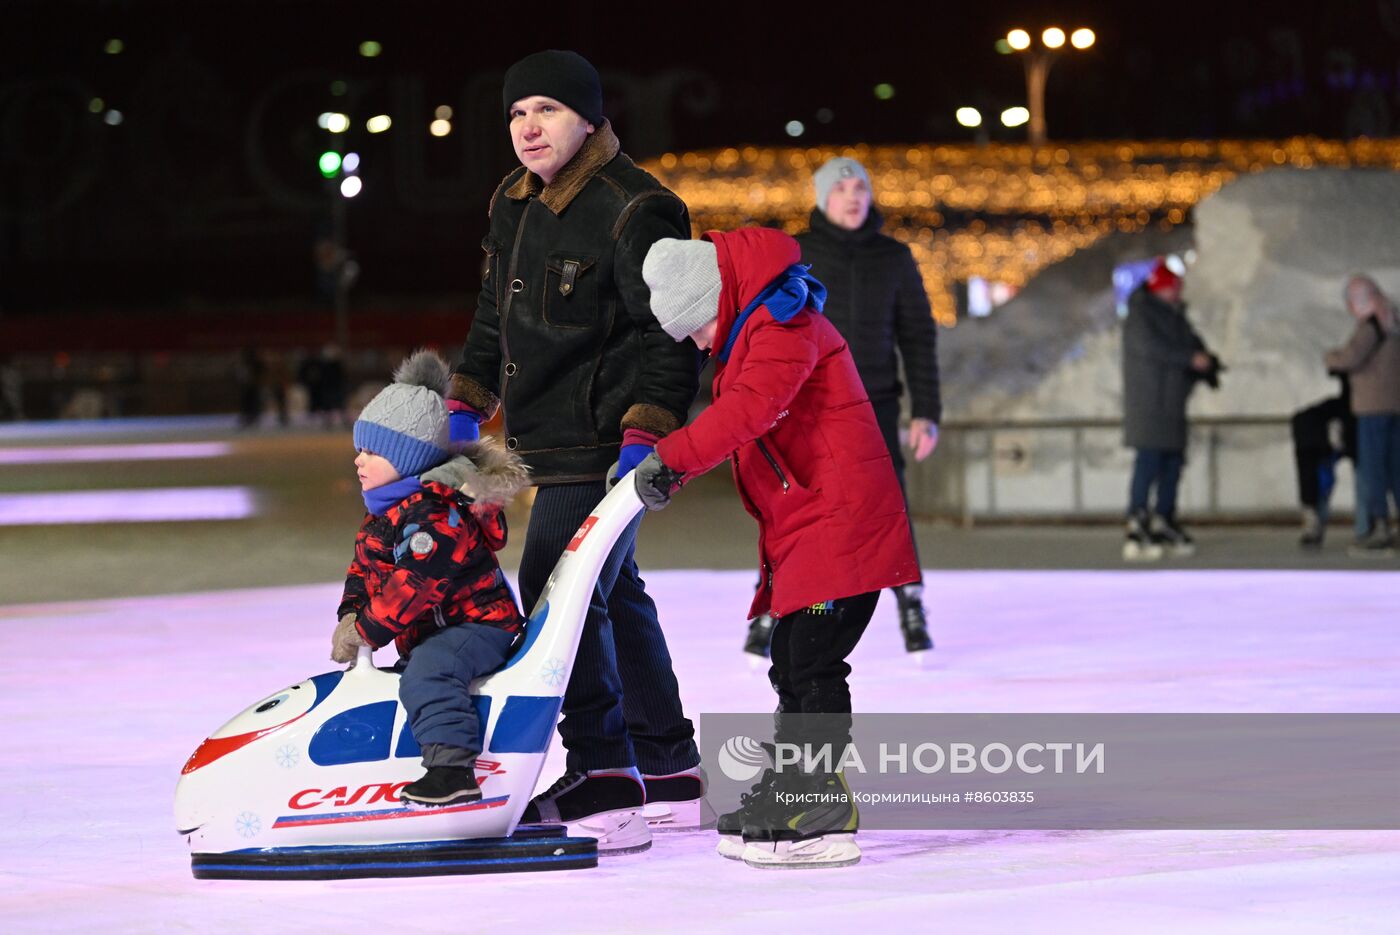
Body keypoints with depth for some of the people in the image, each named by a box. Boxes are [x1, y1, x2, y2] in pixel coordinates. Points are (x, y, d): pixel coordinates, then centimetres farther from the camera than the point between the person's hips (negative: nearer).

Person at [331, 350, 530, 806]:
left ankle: (452, 766, -45)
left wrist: (365, 632, -19)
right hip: (432, 638, 12)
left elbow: (412, 585, -27)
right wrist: (349, 619, 1)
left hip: (480, 626, -12)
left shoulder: (432, 515, -21)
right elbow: (363, 572, 19)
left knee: (427, 670, -36)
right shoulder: (381, 518, 14)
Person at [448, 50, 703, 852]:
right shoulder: (514, 206, 12)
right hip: (556, 443, 10)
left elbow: (670, 336, -18)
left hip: (605, 442, -10)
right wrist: (467, 407, 21)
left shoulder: (631, 212, -15)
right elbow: (496, 318, 26)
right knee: (612, 596, 16)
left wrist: (645, 435, -26)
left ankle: (606, 788, -16)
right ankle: (671, 779, 26)